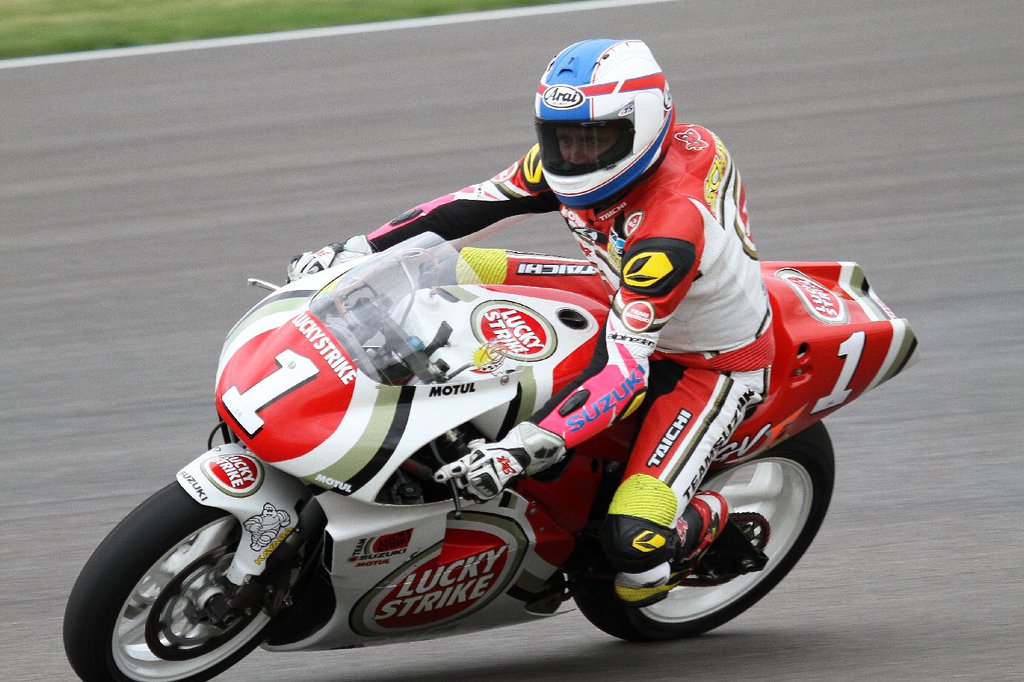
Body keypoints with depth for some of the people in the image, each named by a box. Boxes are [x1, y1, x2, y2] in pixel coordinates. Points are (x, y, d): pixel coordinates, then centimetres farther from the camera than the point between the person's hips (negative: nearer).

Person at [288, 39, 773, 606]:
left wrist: (525, 448, -54)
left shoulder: (674, 226, -40)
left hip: (712, 363, -8)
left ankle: (713, 518, 9)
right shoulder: (575, 157, -16)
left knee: (635, 543, -26)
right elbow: (475, 204, -5)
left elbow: (624, 367, -44)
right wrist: (356, 251, -12)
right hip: (626, 307, 8)